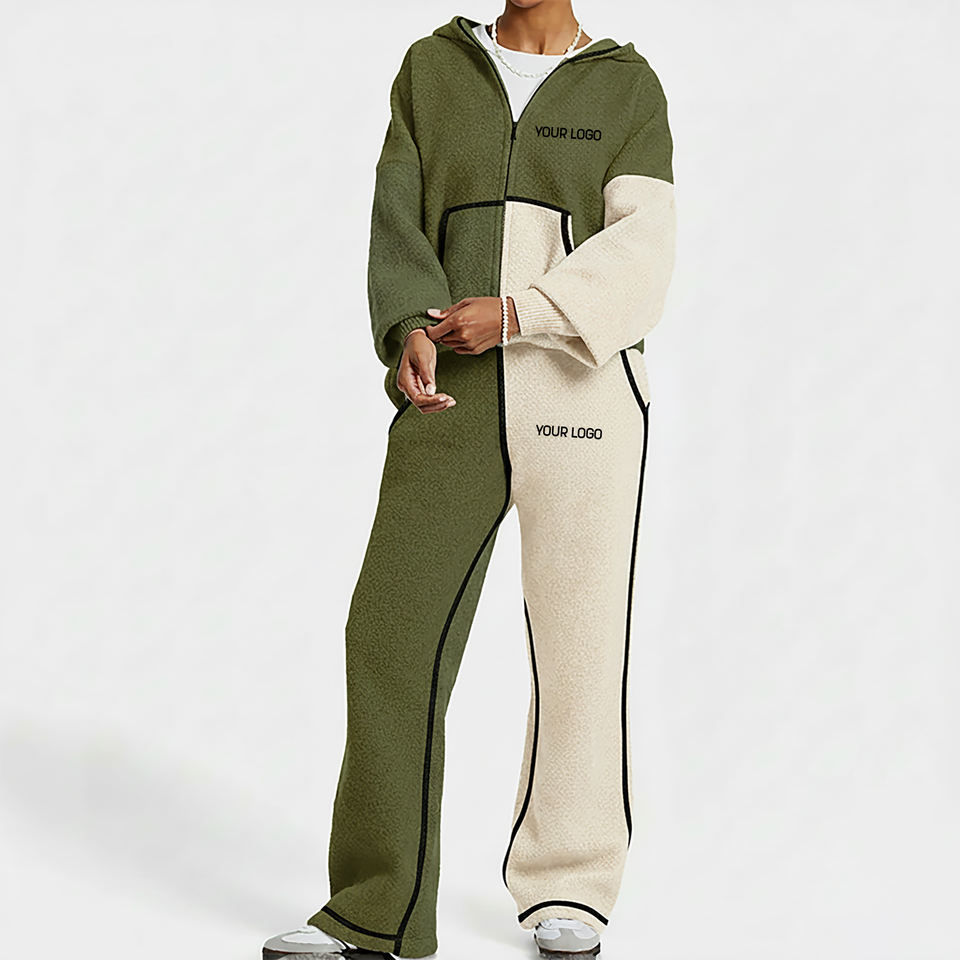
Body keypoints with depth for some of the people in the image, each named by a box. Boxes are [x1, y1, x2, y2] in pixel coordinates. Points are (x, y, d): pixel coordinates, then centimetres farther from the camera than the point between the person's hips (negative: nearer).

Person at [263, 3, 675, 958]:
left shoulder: (628, 87, 6)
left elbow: (637, 259, -6)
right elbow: (400, 227, 0)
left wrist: (512, 314, -20)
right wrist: (412, 336, -20)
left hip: (580, 388, -2)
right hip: (459, 399, 2)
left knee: (578, 640, 1)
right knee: (395, 631, -5)